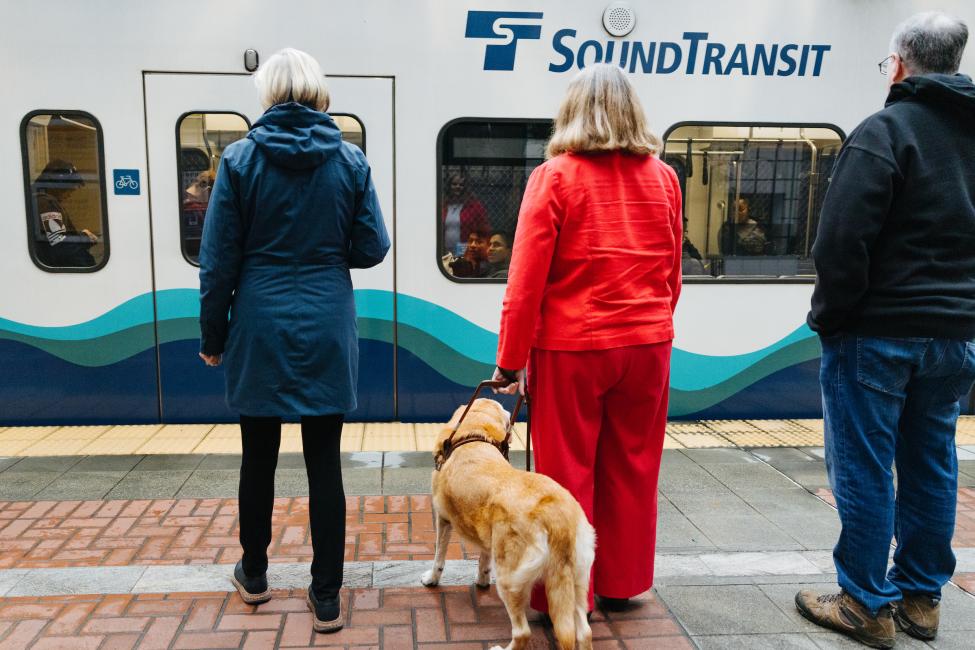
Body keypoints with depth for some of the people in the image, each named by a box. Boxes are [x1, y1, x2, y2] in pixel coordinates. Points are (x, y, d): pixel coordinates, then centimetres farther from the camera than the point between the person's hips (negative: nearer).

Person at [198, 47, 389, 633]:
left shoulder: (241, 158, -4)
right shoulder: (350, 160, -2)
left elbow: (219, 258, -3)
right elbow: (372, 249, 0)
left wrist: (213, 336, 7)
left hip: (260, 328, 0)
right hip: (326, 329, 0)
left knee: (259, 456, 16)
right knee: (324, 462, 5)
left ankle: (254, 575, 35)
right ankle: (327, 598, 14)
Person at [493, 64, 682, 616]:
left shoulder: (555, 176, -9)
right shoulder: (663, 178, 3)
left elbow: (527, 278, -11)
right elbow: (672, 273, 9)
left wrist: (512, 358, -3)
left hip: (571, 348, -4)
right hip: (647, 346, 4)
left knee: (567, 474, 9)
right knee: (632, 470, 16)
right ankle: (621, 584, 31)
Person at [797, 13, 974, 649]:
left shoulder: (884, 130, -12)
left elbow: (842, 242, -18)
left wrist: (828, 316, -8)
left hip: (878, 333, -7)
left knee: (865, 469, 2)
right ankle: (921, 597, 27)